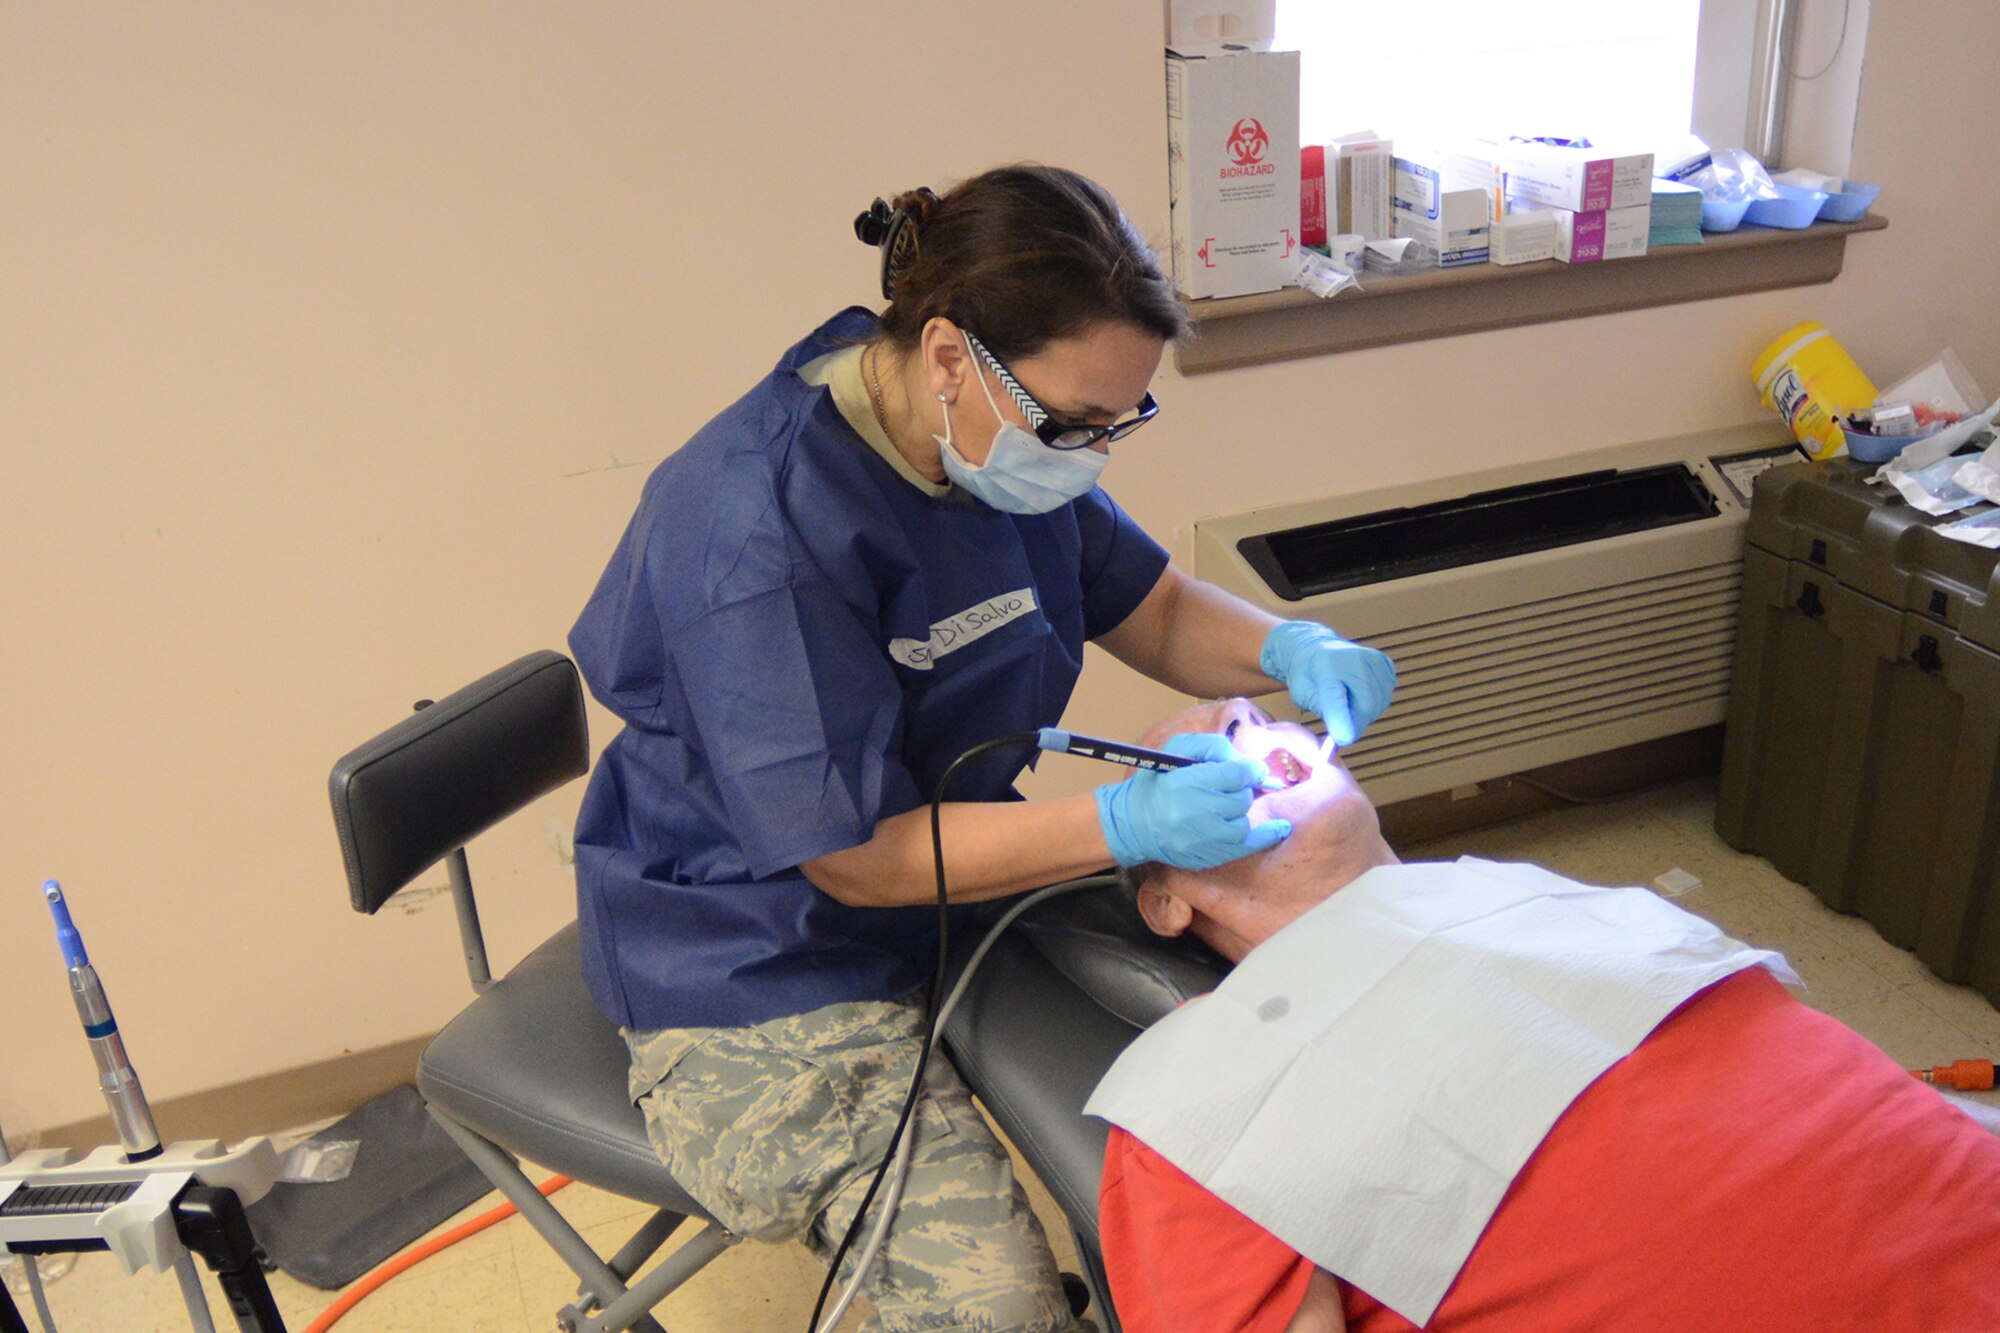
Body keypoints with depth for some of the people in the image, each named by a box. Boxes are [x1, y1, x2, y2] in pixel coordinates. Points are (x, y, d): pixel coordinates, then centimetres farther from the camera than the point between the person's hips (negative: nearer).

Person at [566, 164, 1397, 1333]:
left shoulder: (1014, 438, -4)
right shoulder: (755, 525, -29)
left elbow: (1157, 612, 8)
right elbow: (856, 858, -24)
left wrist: (1288, 649, -13)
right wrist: (1125, 825, -31)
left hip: (973, 881, 8)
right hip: (771, 974, -7)